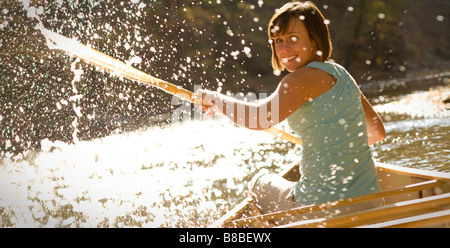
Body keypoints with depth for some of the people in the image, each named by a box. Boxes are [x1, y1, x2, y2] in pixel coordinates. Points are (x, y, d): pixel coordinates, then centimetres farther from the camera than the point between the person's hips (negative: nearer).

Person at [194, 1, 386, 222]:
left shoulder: (304, 77, -16)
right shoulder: (340, 74, 9)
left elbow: (260, 117, -29)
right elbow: (377, 132, 17)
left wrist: (215, 99, -12)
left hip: (323, 206, -8)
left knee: (260, 184, 23)